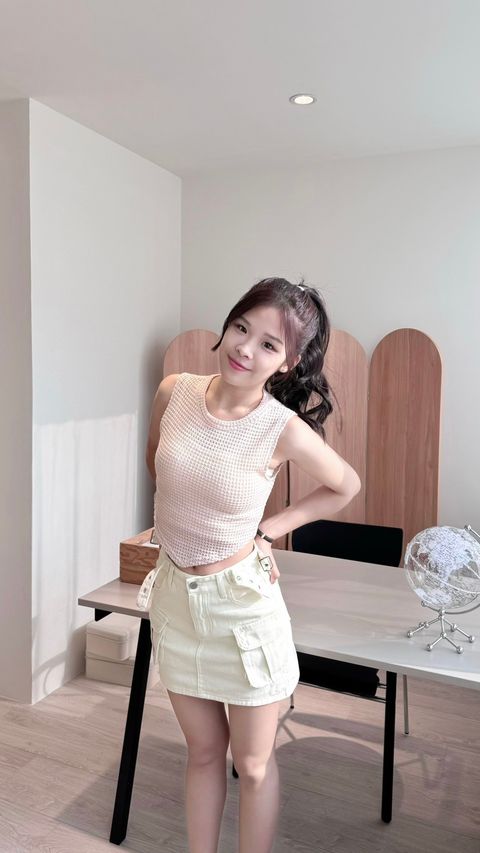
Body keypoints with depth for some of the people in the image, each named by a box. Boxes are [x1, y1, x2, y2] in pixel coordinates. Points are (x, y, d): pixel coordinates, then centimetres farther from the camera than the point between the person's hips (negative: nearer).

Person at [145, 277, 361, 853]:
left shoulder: (286, 430, -20)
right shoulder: (173, 392, -9)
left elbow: (345, 487, -1)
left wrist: (268, 530, -5)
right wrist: (184, 516, 7)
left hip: (242, 600, -3)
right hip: (174, 592, 4)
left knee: (253, 764, 16)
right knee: (203, 752, 23)